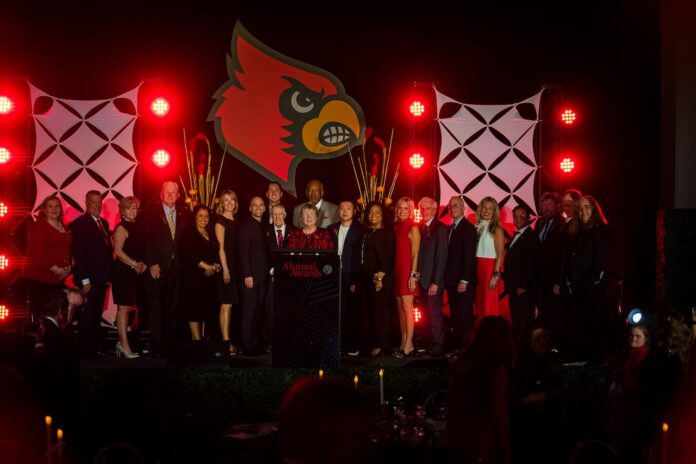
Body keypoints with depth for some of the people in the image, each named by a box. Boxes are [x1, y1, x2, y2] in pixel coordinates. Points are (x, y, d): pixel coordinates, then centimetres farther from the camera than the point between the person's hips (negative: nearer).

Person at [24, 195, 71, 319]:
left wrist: (67, 267, 5)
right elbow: (38, 252, -14)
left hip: (57, 279, 7)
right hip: (40, 278, -7)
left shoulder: (63, 227, 17)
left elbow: (67, 250, 22)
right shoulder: (39, 226, -6)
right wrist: (55, 269, -14)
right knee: (40, 312, -8)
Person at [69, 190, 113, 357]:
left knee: (96, 316, 9)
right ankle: (85, 349, 2)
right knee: (87, 316, -3)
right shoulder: (79, 224, -7)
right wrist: (84, 279, -15)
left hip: (102, 278, 7)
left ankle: (94, 347, 13)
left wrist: (109, 275, 9)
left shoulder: (104, 223, 16)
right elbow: (77, 253, -11)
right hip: (88, 279, -7)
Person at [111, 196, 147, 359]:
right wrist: (134, 264, -18)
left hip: (134, 272, 8)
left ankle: (122, 341, 22)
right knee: (123, 307, -7)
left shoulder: (137, 227, 14)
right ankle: (124, 344, -8)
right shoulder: (121, 228, -10)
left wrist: (143, 264, 5)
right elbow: (118, 250, -18)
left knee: (126, 307, 13)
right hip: (123, 271, -8)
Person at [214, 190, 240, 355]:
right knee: (226, 305, -9)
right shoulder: (220, 221, -6)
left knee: (229, 305, 8)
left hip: (235, 267, 7)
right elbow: (221, 247, -11)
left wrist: (235, 269, 9)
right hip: (226, 267, -7)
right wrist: (225, 270, -17)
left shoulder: (235, 222, 15)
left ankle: (228, 341, 11)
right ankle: (226, 342, -11)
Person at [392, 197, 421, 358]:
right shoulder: (397, 227, 13)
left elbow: (415, 254, -10)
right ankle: (403, 343, 11)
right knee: (400, 309, 8)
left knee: (407, 308, -8)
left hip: (408, 271, -7)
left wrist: (413, 275, -15)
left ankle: (408, 346, -8)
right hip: (397, 271, 7)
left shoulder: (413, 228, -7)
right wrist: (392, 272, 7)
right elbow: (396, 252, 13)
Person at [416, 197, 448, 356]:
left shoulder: (440, 228, -10)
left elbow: (442, 257, -13)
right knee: (428, 314, 8)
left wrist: (435, 282, -16)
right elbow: (419, 254, 12)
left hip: (433, 281, -6)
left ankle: (437, 347, 5)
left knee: (435, 314, -2)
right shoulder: (420, 228, 11)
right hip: (422, 280, 6)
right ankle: (431, 343, 14)